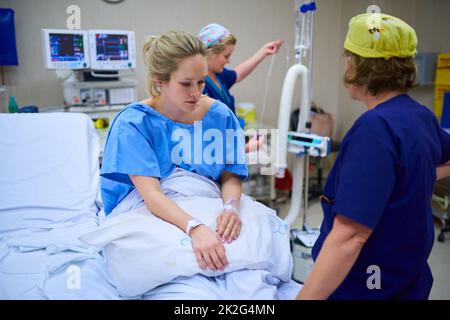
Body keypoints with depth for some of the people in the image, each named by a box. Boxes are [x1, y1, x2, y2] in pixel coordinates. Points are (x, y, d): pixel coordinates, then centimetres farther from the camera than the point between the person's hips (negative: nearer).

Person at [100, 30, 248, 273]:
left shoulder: (220, 115, -3)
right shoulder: (133, 123, -13)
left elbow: (231, 177, -1)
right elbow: (150, 194, -22)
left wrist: (231, 207, -24)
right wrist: (194, 228, -39)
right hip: (146, 213, -2)